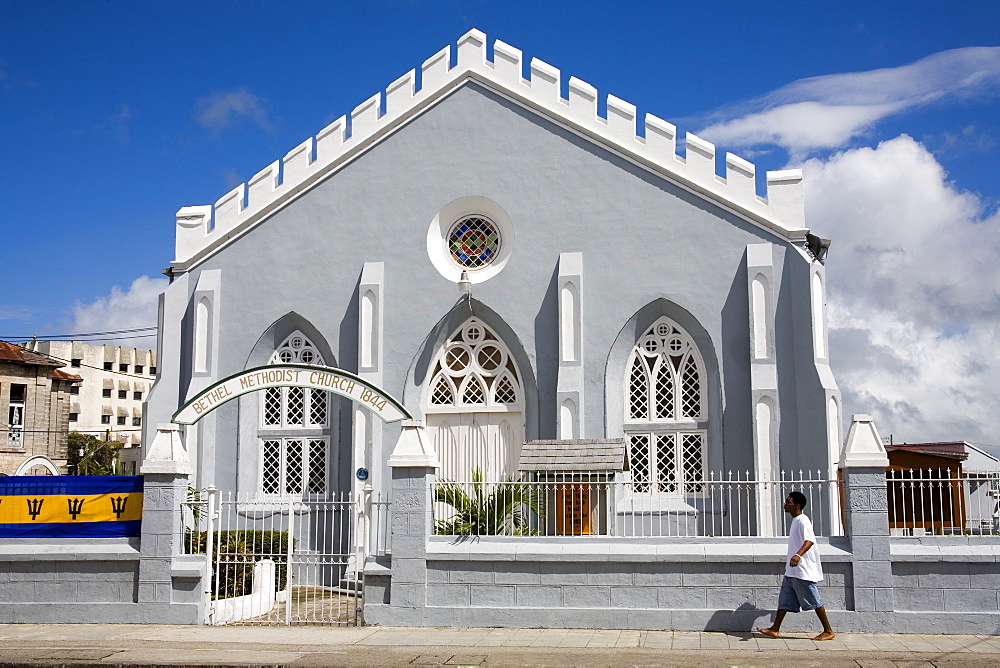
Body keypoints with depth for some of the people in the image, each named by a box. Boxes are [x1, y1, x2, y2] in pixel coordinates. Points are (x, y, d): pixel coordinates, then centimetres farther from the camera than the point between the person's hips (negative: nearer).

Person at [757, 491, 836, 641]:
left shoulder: (802, 521, -15)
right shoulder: (796, 520, 16)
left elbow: (809, 540, -31)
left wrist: (798, 555, -47)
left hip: (803, 570, -10)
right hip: (792, 571, 10)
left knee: (813, 600, -3)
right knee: (785, 599, 9)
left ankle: (829, 631, 6)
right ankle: (775, 629, 12)